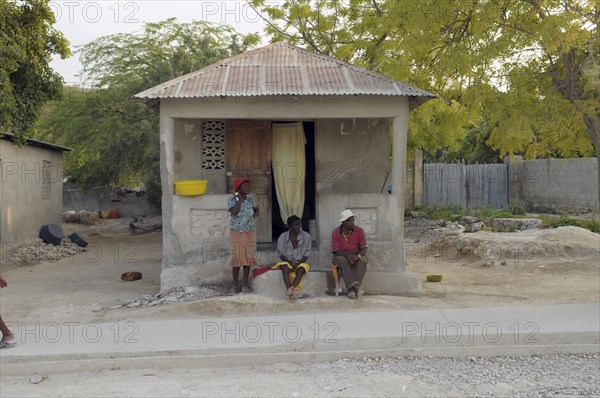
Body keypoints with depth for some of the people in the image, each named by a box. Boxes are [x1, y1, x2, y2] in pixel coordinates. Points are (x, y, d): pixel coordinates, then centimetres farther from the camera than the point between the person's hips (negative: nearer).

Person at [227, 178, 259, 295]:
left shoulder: (250, 200, 4)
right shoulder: (232, 200, -9)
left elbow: (256, 210, 16)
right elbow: (234, 212, -25)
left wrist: (253, 216, -5)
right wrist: (240, 199, -18)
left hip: (249, 232, 4)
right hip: (237, 232, -4)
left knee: (248, 257, 3)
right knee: (237, 258, -3)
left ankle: (245, 284, 13)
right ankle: (236, 286, 5)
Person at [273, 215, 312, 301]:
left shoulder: (306, 236, -2)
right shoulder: (283, 237, -1)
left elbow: (307, 254, -1)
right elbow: (281, 254, 2)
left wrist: (298, 263, -16)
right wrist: (290, 262, -15)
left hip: (300, 262, 0)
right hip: (287, 262, 0)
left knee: (301, 268, -34)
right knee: (284, 266, -35)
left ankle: (290, 289, -51)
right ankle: (290, 291, -50)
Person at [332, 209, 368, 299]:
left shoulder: (359, 230, 0)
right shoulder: (336, 233, -4)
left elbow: (364, 248, -4)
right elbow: (336, 251, -9)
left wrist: (357, 255, -27)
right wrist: (348, 255, -28)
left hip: (357, 256, 1)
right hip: (342, 256, -1)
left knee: (363, 260, -32)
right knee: (344, 261, -36)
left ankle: (352, 289, -41)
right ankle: (355, 287, -47)